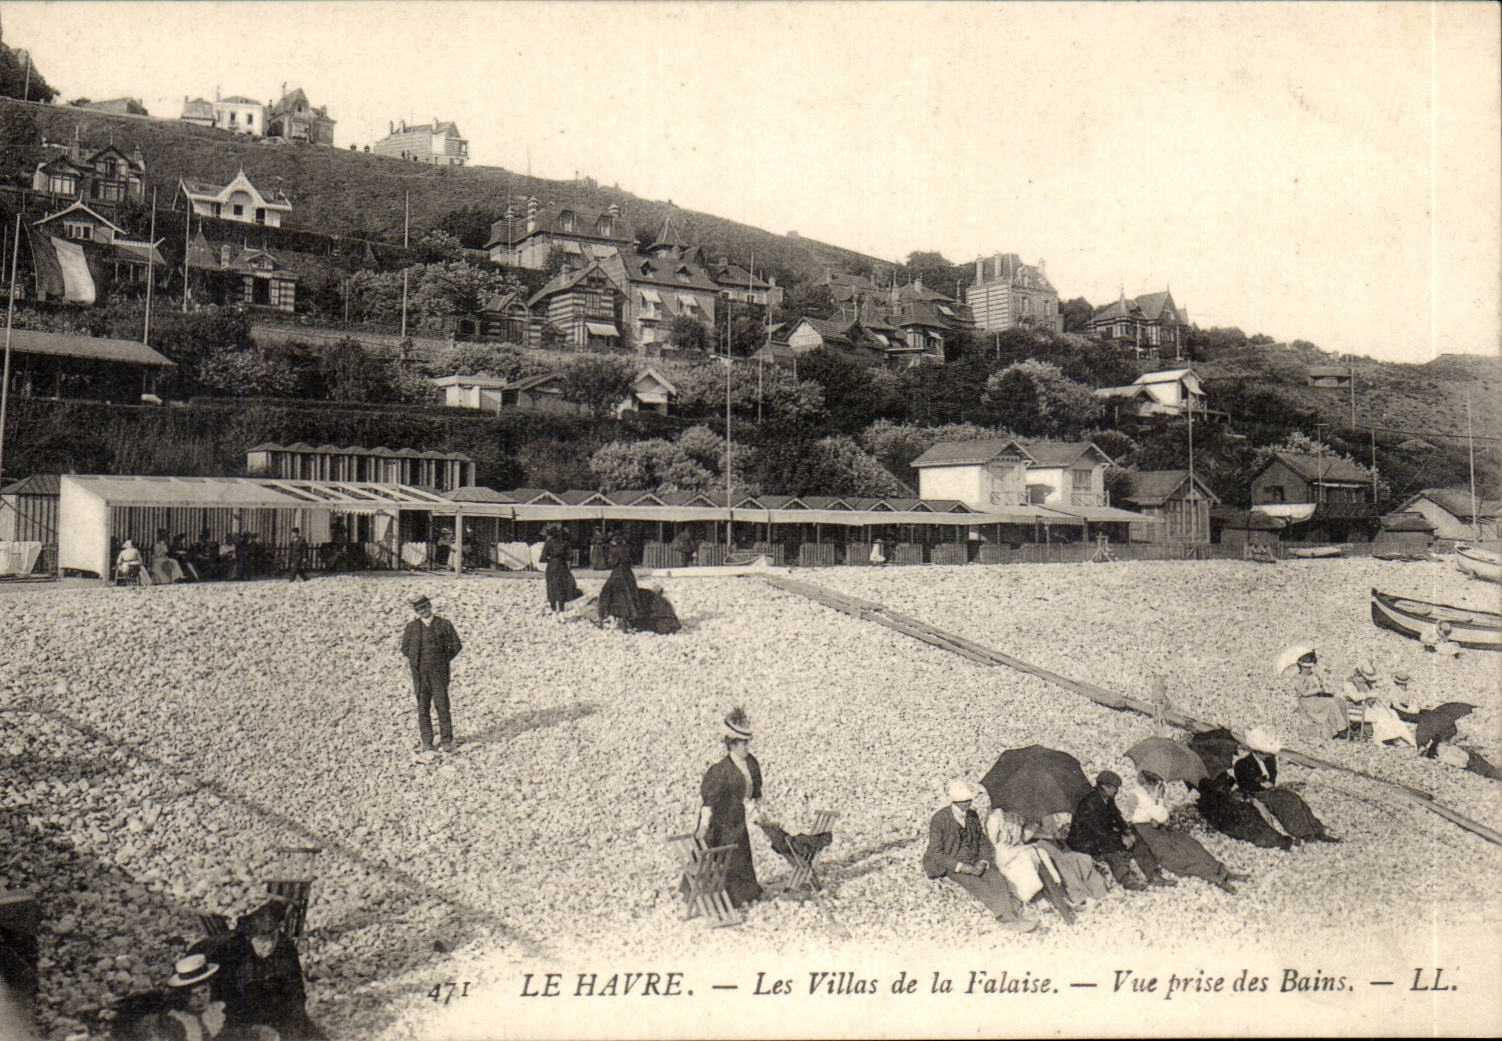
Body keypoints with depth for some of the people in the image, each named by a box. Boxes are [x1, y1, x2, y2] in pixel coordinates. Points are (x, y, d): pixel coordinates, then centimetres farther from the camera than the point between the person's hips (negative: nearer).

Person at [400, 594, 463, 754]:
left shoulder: (444, 624, 3)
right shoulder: (411, 627, 8)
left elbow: (456, 646, 6)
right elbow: (405, 648, 14)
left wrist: (443, 661, 3)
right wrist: (415, 661, 6)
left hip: (439, 671, -2)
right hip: (419, 673, 2)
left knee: (442, 706, -3)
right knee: (422, 708, 2)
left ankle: (446, 741, 5)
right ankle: (426, 742, 8)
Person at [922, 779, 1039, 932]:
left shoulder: (973, 816, 7)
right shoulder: (938, 820, -10)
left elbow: (984, 843, 15)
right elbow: (936, 854, -11)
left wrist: (982, 862, -5)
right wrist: (962, 867, -19)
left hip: (975, 863, 5)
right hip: (952, 867, -5)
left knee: (998, 878, -22)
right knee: (978, 885, -28)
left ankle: (1014, 912, -32)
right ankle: (1007, 919, -33)